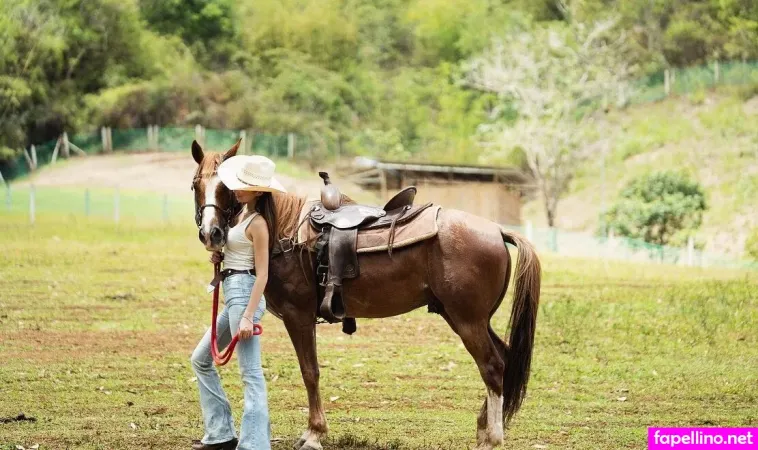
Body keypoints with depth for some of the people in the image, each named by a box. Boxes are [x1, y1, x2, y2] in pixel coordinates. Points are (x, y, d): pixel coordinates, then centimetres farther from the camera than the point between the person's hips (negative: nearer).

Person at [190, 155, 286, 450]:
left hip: (244, 293, -11)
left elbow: (262, 274, -17)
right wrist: (220, 256, 5)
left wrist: (248, 317, -23)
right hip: (232, 294, 11)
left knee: (250, 373, -11)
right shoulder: (243, 212, 13)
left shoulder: (257, 223, -13)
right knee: (201, 359, 17)